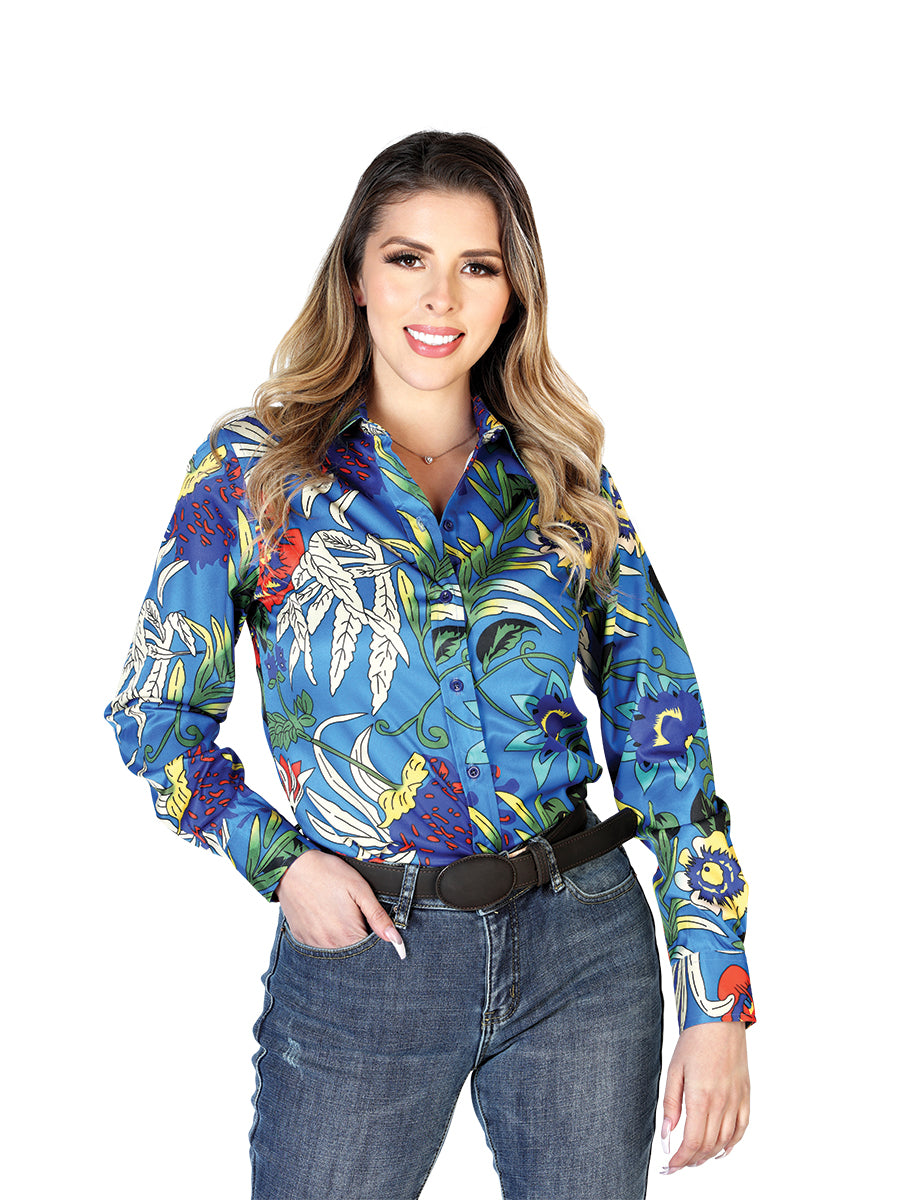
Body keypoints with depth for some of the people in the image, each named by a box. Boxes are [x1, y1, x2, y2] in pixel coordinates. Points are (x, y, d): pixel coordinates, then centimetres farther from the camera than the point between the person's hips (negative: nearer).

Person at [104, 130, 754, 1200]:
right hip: (362, 953, -2)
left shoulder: (564, 480, 5)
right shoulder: (252, 469, 0)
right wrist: (276, 859, -13)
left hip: (585, 948, 2)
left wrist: (718, 1002, -2)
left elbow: (661, 728, 3)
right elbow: (155, 712, 3)